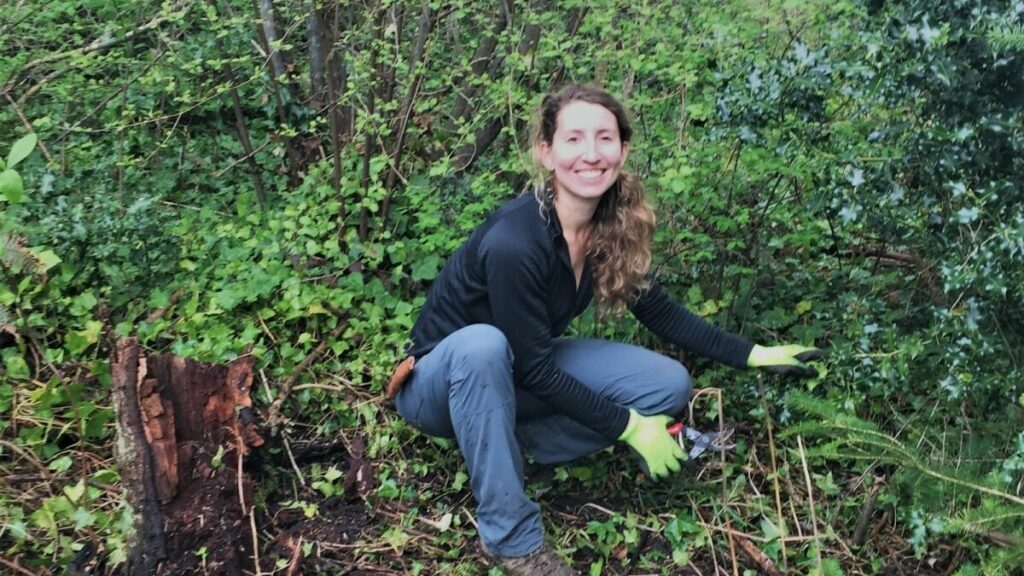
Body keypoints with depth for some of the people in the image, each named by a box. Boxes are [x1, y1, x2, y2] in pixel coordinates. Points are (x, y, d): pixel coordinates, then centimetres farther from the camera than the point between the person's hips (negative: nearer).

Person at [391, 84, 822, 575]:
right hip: (442, 380, -6)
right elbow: (534, 369, -26)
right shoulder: (514, 242, -33)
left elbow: (659, 313, 3)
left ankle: (509, 444, -2)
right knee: (481, 344, -41)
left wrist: (751, 354, 1)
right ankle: (509, 536, -25)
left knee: (670, 386, -7)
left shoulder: (612, 226, -12)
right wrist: (628, 426, -18)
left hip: (514, 376, 6)